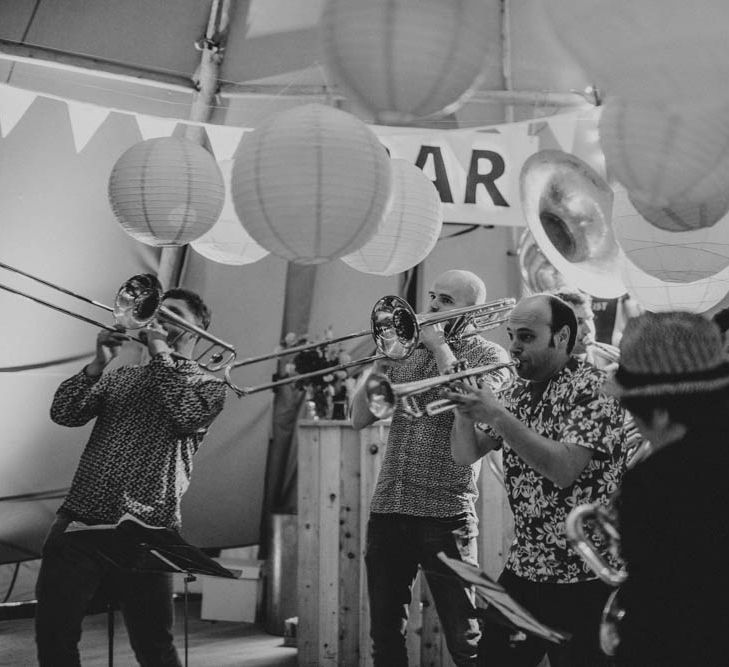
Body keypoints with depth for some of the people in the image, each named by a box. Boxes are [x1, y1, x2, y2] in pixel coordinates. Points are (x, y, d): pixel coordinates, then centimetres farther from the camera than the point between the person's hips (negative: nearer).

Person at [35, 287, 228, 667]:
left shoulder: (208, 385, 9)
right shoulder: (119, 378, 21)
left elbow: (187, 415, -14)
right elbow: (63, 413, 8)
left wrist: (161, 354, -5)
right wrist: (99, 363, -4)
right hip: (79, 522, 4)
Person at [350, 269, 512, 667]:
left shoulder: (489, 355, 2)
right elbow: (360, 419, 10)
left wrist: (439, 344, -9)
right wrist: (382, 359, -1)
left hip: (446, 513, -5)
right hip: (387, 509, 5)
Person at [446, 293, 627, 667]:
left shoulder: (593, 388, -12)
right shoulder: (518, 392, 9)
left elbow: (564, 470, -25)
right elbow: (465, 455, 9)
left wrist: (498, 416, -26)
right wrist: (466, 407, -9)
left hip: (582, 577, -6)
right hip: (524, 566, 7)